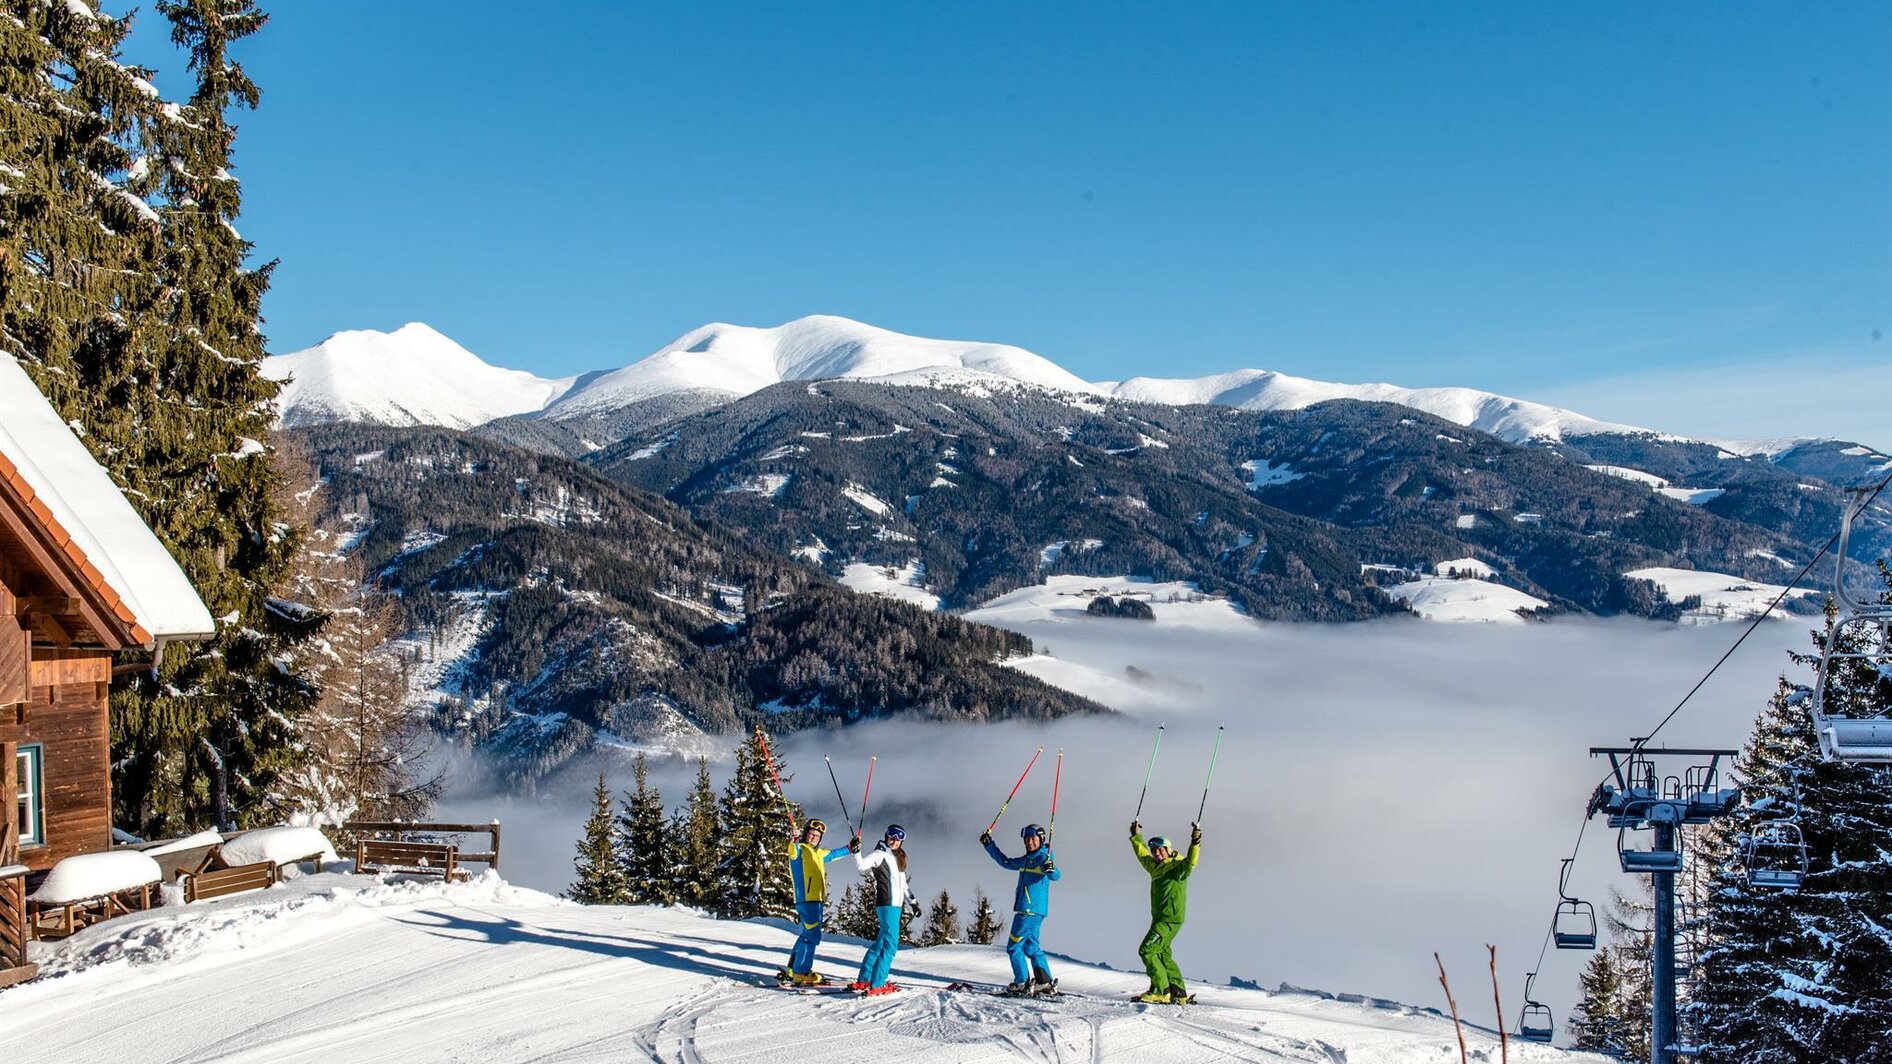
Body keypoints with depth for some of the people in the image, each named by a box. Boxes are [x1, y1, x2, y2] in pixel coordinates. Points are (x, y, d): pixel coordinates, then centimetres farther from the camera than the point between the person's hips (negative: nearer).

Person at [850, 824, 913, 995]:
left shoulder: (898, 858, 22)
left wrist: (912, 901, 25)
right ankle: (877, 984, -17)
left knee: (882, 942, 12)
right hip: (887, 903, -9)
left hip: (896, 904, 9)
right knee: (891, 943, -14)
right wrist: (856, 851, -32)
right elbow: (862, 866, -17)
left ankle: (863, 980, 18)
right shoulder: (880, 854, -3)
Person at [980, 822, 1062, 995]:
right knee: (1031, 946, 13)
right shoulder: (1025, 860, 15)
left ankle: (1022, 983, -3)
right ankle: (1045, 983, 15)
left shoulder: (1044, 859, -9)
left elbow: (1056, 876, -25)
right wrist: (989, 845, 28)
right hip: (1026, 910, 9)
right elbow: (1006, 862, 29)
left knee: (1014, 946, -6)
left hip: (1032, 910, -9)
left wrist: (1051, 869, -48)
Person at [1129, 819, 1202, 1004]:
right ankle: (1178, 993, 14)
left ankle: (1160, 991, -11)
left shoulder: (1177, 866, -11)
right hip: (1160, 918, 9)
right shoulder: (1155, 866, 14)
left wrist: (1195, 843, -45)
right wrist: (1136, 836, 39)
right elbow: (1142, 854, 32)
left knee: (1147, 951, -12)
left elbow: (1190, 862, -31)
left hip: (1170, 919, -9)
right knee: (1162, 954, 11)